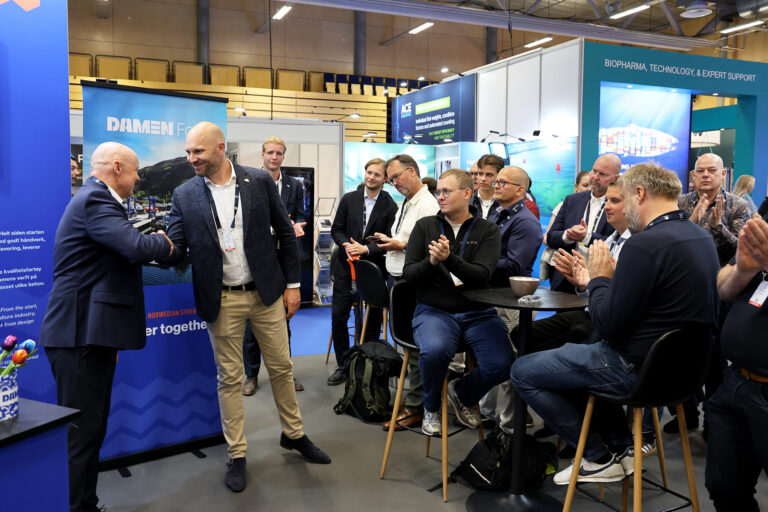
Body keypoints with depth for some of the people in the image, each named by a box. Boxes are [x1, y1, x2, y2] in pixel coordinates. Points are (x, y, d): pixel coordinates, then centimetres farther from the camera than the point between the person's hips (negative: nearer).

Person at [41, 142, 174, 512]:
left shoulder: (95, 198, 20)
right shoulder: (95, 200, -15)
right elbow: (137, 247, -28)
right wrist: (165, 243, -7)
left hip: (91, 333, 11)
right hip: (80, 334, -11)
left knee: (91, 429, 16)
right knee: (81, 432, -4)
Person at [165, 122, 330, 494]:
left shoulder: (259, 182, -3)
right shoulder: (184, 195, -1)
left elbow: (285, 233, 2)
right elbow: (176, 249, -4)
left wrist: (292, 284, 0)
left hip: (266, 293, 0)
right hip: (222, 300, 0)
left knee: (281, 368, 12)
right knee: (229, 378, 8)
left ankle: (293, 434, 34)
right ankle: (236, 456, 24)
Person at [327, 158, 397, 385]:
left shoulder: (390, 207, -2)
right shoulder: (349, 199, 6)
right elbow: (336, 229, 7)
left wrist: (366, 249, -18)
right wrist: (346, 245, -12)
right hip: (346, 266, 2)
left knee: (372, 320, 6)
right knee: (338, 316, 1)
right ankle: (343, 365, 15)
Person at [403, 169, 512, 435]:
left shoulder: (487, 230, 4)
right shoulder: (425, 226, 7)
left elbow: (482, 276, -11)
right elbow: (409, 274, 2)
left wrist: (449, 259, -27)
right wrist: (431, 262, -19)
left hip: (477, 312, 1)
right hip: (434, 310, -1)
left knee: (501, 364, -23)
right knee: (434, 351, -33)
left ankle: (461, 393, 14)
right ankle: (431, 407, 2)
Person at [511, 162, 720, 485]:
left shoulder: (644, 244, -25)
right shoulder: (701, 237, 5)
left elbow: (608, 325, -23)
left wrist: (599, 277, -8)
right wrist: (598, 281, 13)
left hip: (635, 367, -10)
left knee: (522, 371, 2)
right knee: (575, 352, 32)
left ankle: (600, 459, 11)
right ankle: (620, 446, 26)